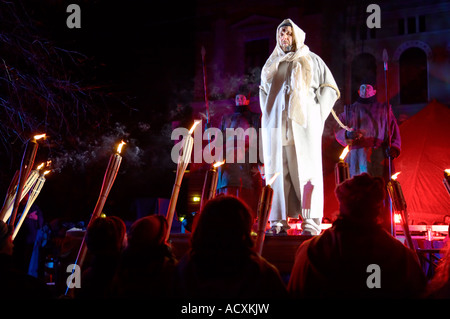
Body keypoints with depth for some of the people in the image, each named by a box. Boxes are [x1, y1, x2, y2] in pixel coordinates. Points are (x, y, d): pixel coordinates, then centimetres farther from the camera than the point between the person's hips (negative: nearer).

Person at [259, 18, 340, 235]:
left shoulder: (312, 61, 9)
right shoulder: (272, 63, 18)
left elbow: (329, 89, 7)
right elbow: (263, 92, 30)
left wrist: (316, 116, -3)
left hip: (302, 124, -3)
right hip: (276, 126, 3)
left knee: (306, 170, -8)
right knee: (277, 170, -1)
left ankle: (311, 221, -7)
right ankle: (279, 221, 0)